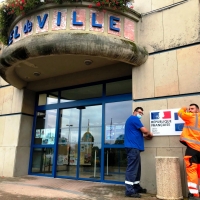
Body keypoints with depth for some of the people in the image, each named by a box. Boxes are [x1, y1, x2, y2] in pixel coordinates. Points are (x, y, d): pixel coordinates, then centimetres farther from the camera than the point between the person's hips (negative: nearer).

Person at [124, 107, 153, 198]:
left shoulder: (132, 119, 25)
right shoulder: (134, 118, -7)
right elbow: (145, 131, -10)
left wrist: (146, 136, 13)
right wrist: (150, 134, 9)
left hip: (133, 147, 11)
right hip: (133, 147, -11)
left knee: (136, 168, 16)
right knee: (132, 169, -10)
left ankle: (136, 187, 26)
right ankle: (129, 191, -7)